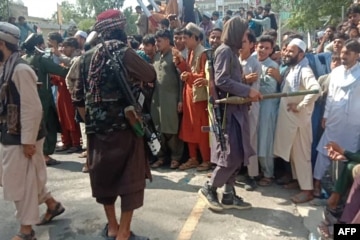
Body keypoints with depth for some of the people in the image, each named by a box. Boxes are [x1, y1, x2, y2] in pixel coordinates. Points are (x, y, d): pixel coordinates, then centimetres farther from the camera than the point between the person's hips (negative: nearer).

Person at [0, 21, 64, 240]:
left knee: (21, 183, 3)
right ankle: (53, 204, 38)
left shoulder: (20, 69, -19)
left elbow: (33, 108, -23)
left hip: (21, 139, -9)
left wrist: (28, 141, -21)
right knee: (20, 180, 21)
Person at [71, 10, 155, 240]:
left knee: (104, 174, 17)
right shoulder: (123, 52, -9)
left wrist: (91, 120, 19)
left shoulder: (87, 57, 8)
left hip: (97, 127, 6)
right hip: (124, 125, -6)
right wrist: (138, 59, 16)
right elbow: (151, 76, -1)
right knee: (131, 177, 6)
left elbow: (78, 97, 9)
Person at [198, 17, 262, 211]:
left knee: (237, 155, 10)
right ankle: (209, 188, 8)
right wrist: (248, 90, -19)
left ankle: (229, 195, 17)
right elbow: (221, 81, -21)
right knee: (231, 155, -7)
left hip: (234, 108, 10)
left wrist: (247, 91, 7)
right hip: (227, 109, -10)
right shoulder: (225, 51, -10)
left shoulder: (232, 52, 19)